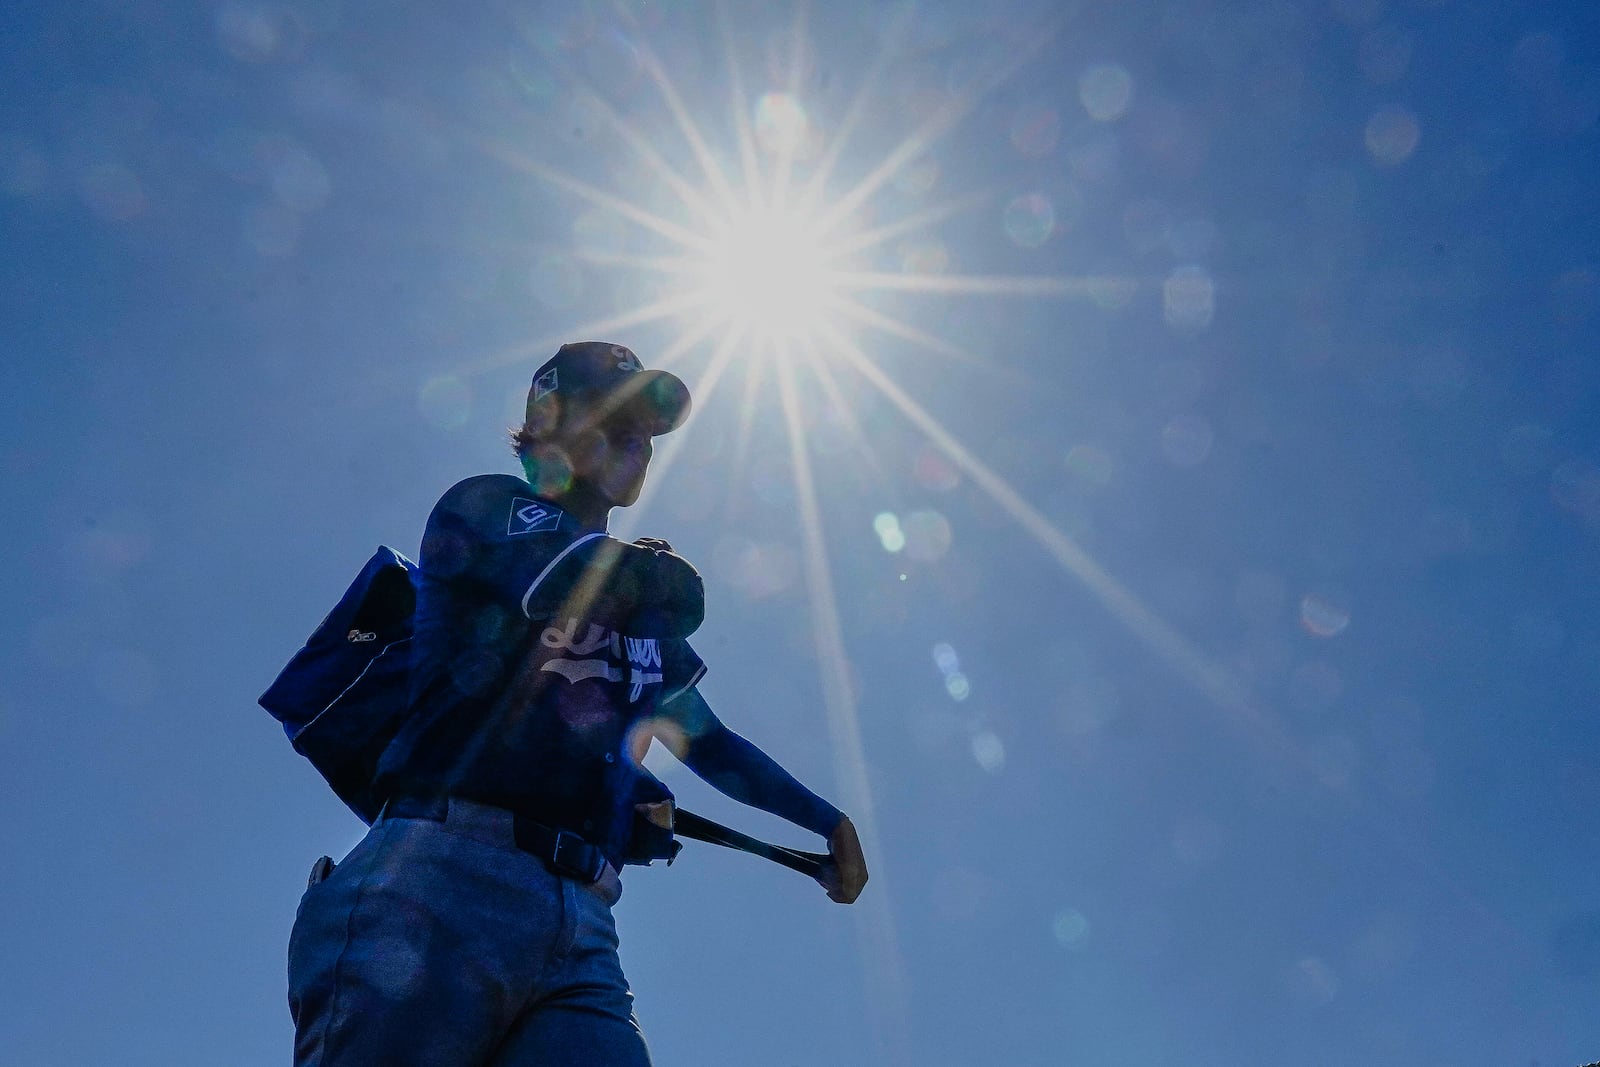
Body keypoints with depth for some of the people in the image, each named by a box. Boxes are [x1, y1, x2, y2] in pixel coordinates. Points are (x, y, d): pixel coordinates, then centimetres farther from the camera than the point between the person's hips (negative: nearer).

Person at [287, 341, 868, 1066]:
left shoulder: (645, 621, 28)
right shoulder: (487, 505, 9)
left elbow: (708, 740, 38)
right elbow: (581, 584, -11)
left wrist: (827, 821, 37)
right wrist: (662, 576, 11)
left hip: (580, 933, 6)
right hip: (443, 878, -6)